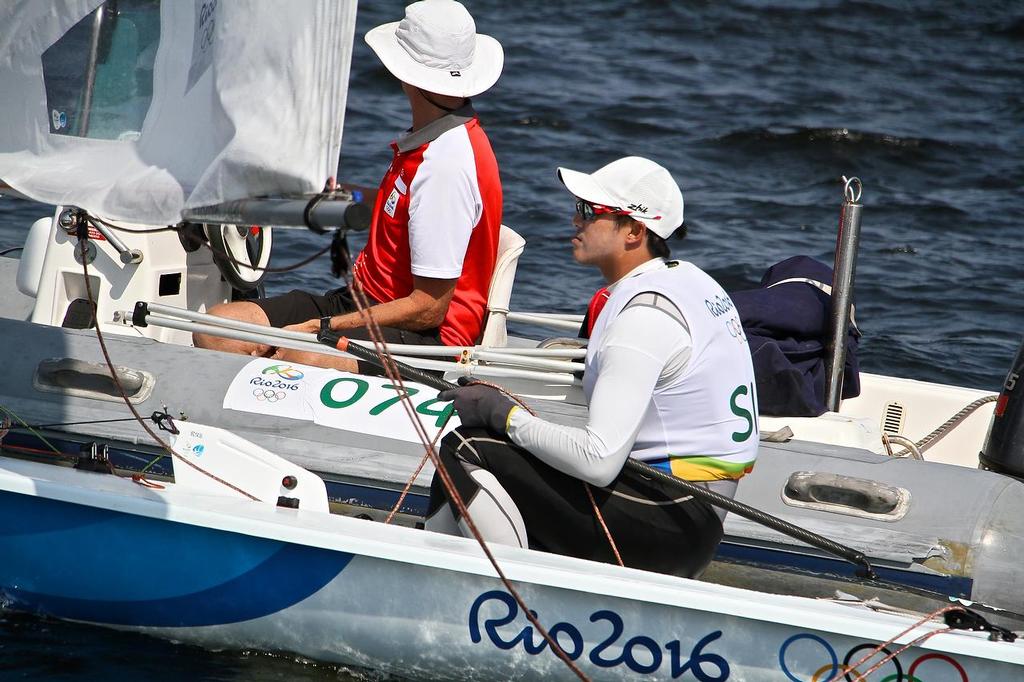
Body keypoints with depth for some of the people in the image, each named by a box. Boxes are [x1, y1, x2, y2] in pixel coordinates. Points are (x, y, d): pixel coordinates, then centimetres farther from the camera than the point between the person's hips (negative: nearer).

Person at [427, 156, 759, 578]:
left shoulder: (643, 315, -19)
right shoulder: (688, 279, 12)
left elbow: (598, 461, -24)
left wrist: (507, 415, -11)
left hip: (665, 524, -10)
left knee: (464, 452, -12)